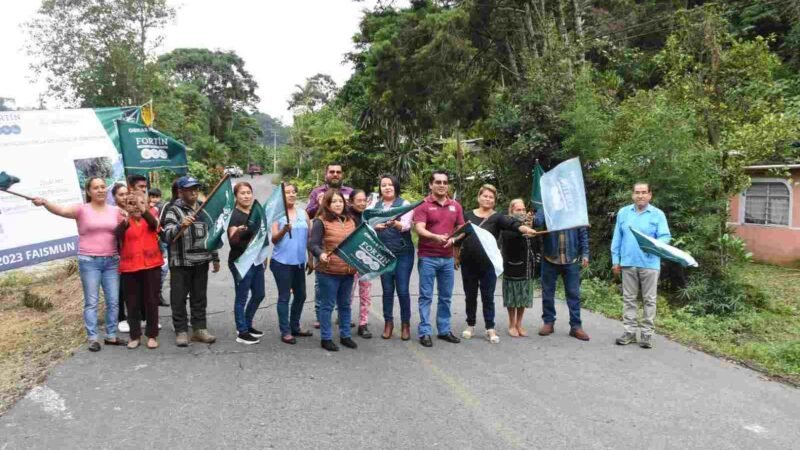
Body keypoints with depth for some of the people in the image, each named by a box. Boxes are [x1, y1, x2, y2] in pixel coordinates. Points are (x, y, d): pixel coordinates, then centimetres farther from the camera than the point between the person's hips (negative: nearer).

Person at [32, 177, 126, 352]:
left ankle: (111, 336, 20)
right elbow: (62, 210, -21)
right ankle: (92, 338, 9)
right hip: (89, 261, -3)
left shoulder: (115, 211, 7)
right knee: (91, 302, 2)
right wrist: (44, 203, -39)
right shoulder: (82, 210, -3)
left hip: (111, 261, 3)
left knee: (113, 301, 7)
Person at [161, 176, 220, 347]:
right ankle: (181, 331, 11)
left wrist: (215, 258, 18)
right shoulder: (174, 210, -7)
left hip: (201, 262, 5)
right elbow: (167, 236, -18)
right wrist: (180, 226, -37)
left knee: (200, 297, 11)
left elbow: (211, 235, 18)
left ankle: (199, 329, 20)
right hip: (181, 262, -5)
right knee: (179, 298, 2)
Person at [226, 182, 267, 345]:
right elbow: (232, 241, -22)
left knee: (259, 295, 16)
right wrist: (238, 232, -42)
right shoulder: (234, 215, -13)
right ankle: (242, 333, 9)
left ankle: (247, 325, 32)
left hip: (257, 261, 8)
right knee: (242, 297, -1)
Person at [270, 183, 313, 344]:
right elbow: (274, 239, -11)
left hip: (299, 261, 6)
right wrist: (284, 230, -29)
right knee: (284, 297, -1)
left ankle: (295, 327, 28)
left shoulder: (303, 213, 7)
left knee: (300, 295, 13)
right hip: (282, 262, -5)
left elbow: (310, 236, 12)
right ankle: (285, 331, 8)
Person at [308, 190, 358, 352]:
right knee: (327, 305, 3)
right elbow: (313, 244, -14)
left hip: (348, 271, 6)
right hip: (328, 271, -6)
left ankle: (345, 335, 28)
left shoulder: (350, 221, 12)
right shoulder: (321, 221, -8)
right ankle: (326, 338, 14)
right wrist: (320, 254, -33)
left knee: (345, 304, 16)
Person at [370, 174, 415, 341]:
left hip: (403, 252, -2)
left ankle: (405, 324, 14)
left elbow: (406, 226, -16)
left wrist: (395, 224, -38)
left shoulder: (404, 204, -1)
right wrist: (376, 226, -26)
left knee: (403, 290, -1)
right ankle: (388, 322, 22)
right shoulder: (374, 205, 8)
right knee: (387, 289, 8)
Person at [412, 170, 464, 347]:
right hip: (428, 257, -4)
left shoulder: (456, 206, 10)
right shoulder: (423, 205, -5)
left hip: (448, 258, 5)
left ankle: (444, 330, 22)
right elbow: (419, 229, -16)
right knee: (426, 296, 1)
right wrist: (436, 236, -34)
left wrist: (453, 239, -10)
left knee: (446, 297, 11)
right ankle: (424, 332, 7)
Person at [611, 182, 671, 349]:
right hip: (628, 263, 2)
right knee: (628, 298, 6)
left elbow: (665, 237, -5)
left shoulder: (658, 214, 0)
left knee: (649, 299, 3)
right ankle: (630, 331, 13)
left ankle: (647, 333, 10)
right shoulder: (623, 213, 8)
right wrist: (615, 260, 5)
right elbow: (617, 238, 9)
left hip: (649, 263, -2)